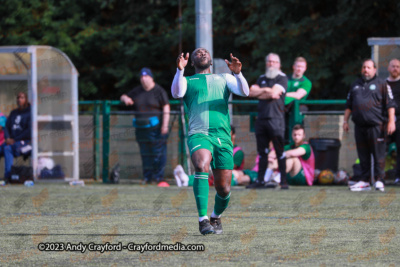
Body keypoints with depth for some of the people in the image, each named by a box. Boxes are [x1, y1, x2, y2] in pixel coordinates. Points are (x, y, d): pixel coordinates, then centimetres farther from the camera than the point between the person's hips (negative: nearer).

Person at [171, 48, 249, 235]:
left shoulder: (224, 79, 25)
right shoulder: (187, 81, 20)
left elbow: (244, 91, 7)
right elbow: (176, 93, -2)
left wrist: (237, 73, -12)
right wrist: (180, 70, -17)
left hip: (222, 137, 2)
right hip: (199, 134, -2)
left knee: (223, 188, -1)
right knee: (202, 165, -33)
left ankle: (216, 217, 30)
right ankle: (203, 219, -32)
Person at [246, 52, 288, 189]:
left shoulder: (282, 78, 1)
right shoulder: (262, 78, 20)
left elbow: (274, 93, -11)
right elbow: (252, 92, 9)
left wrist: (260, 93, 4)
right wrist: (266, 90, -5)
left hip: (276, 118, -6)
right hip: (261, 119, 6)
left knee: (279, 151, -7)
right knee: (262, 151, 9)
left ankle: (283, 181, -5)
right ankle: (260, 180, 14)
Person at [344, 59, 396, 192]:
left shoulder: (381, 84, 2)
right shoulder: (356, 85, 18)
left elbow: (390, 104, -3)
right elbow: (349, 105, 24)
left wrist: (391, 121, -11)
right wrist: (345, 121, 17)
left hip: (376, 125, -5)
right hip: (360, 126, 5)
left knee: (378, 153, -6)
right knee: (363, 155, 8)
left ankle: (379, 180, -3)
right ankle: (365, 180, 13)